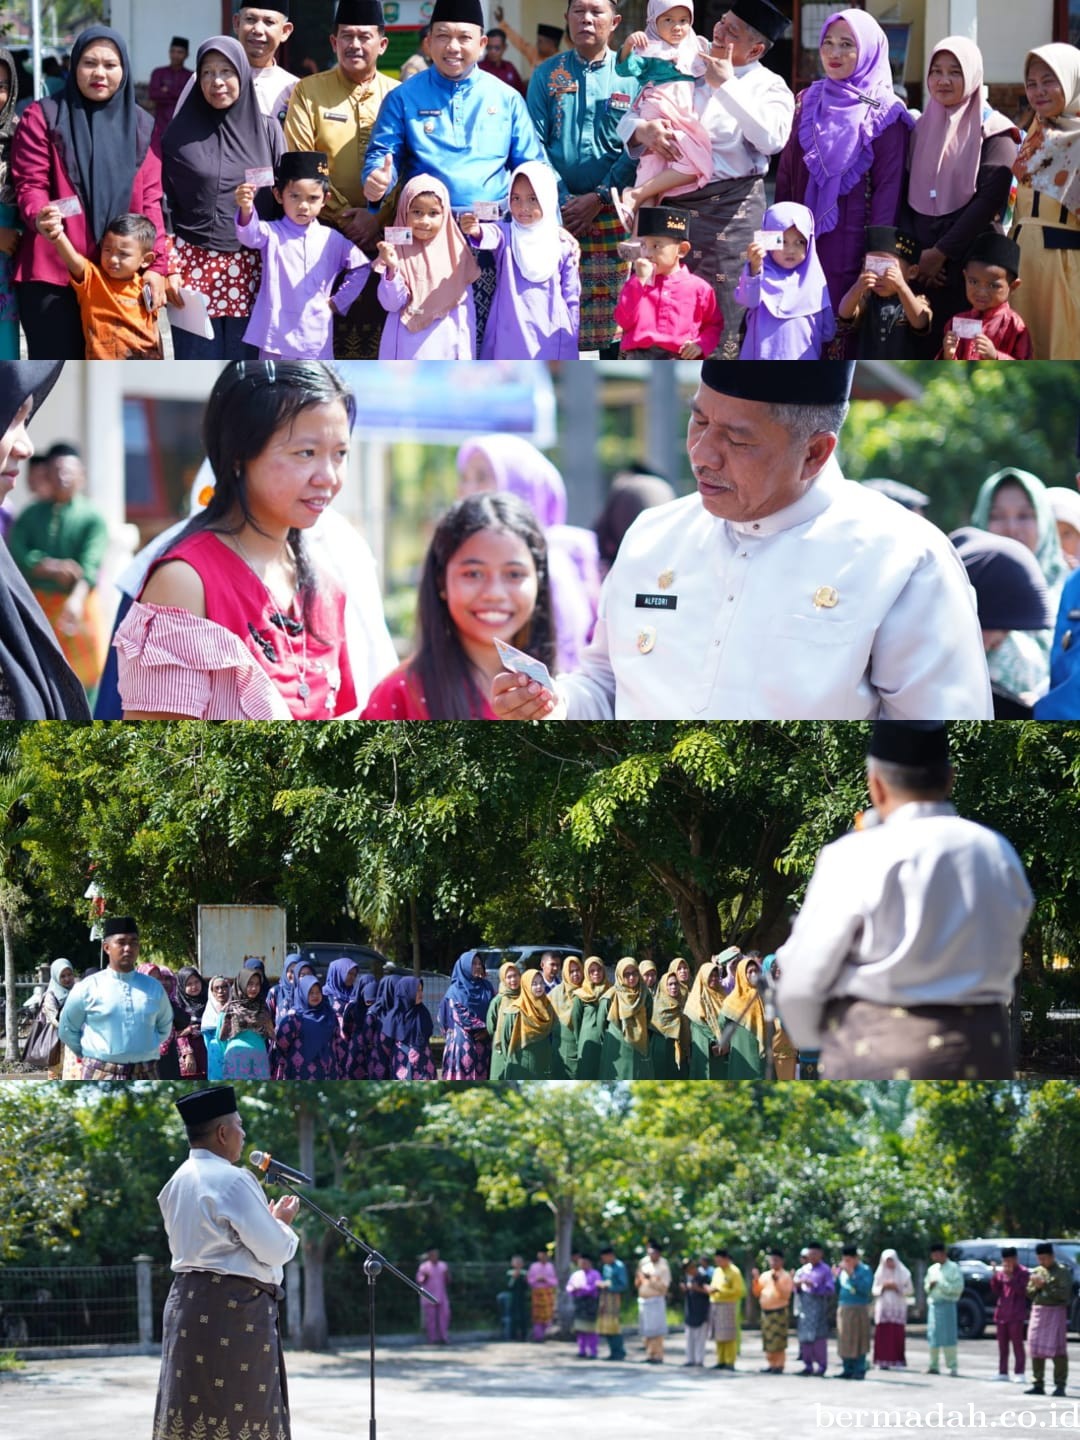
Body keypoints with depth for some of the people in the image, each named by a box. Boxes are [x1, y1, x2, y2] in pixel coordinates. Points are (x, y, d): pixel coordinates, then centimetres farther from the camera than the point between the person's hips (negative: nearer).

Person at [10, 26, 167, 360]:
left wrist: (156, 264, -3)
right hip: (51, 272, -3)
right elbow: (30, 184, -3)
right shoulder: (44, 117, 3)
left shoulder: (140, 126, 13)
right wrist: (41, 216, -26)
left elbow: (150, 199, 8)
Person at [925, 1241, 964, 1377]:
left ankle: (952, 1367, -7)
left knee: (948, 1336, -9)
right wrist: (929, 1286, 1)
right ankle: (933, 1366, 14)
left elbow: (958, 1287, -11)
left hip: (947, 1304, -7)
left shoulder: (953, 1268, -3)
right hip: (933, 1303, 7)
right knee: (932, 1335, 7)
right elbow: (926, 1286, 24)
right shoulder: (932, 1269, 17)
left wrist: (941, 1285, -15)